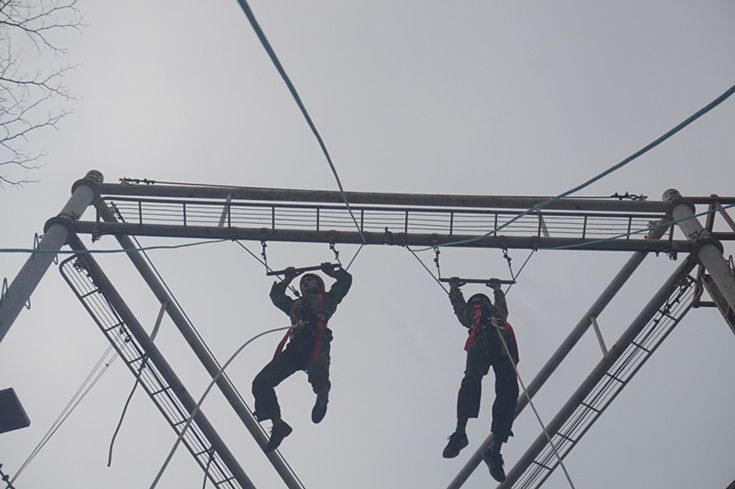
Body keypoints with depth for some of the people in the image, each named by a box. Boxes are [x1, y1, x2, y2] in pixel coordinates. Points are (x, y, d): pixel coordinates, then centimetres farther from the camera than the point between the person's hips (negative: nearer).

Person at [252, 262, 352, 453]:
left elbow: (346, 279, 30)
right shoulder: (294, 304, 41)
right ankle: (278, 424, -4)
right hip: (294, 347, 5)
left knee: (318, 379, -38)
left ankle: (322, 394, -5)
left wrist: (331, 271, 42)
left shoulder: (326, 299, 30)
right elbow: (275, 295, 56)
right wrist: (288, 279, 56)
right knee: (260, 383, -12)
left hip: (316, 344, -5)